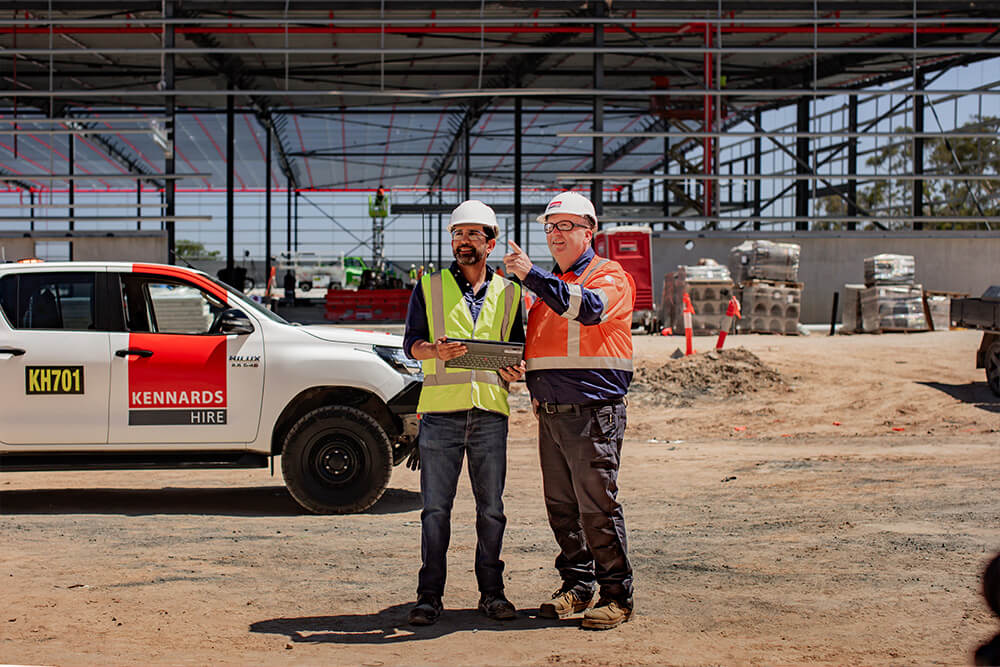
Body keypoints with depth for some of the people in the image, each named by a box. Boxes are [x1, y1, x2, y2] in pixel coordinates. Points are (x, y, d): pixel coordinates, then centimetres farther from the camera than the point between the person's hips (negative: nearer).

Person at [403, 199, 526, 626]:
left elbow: (517, 348, 18)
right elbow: (411, 342, 2)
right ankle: (429, 595, 5)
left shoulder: (508, 292, 15)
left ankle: (491, 591, 15)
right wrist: (435, 350, -20)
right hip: (441, 410, -2)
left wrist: (513, 371, -5)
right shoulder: (430, 287, 9)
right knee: (435, 508, -1)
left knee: (491, 508, 5)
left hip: (490, 413, 2)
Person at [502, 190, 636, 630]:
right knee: (561, 506, 10)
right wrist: (534, 391, 13)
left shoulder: (610, 277, -2)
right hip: (550, 413, 7)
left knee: (597, 506, -7)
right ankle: (577, 586, 21)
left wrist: (532, 276, -30)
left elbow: (587, 307, -25)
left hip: (593, 413, -7)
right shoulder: (549, 283, 21)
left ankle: (616, 595, 1)